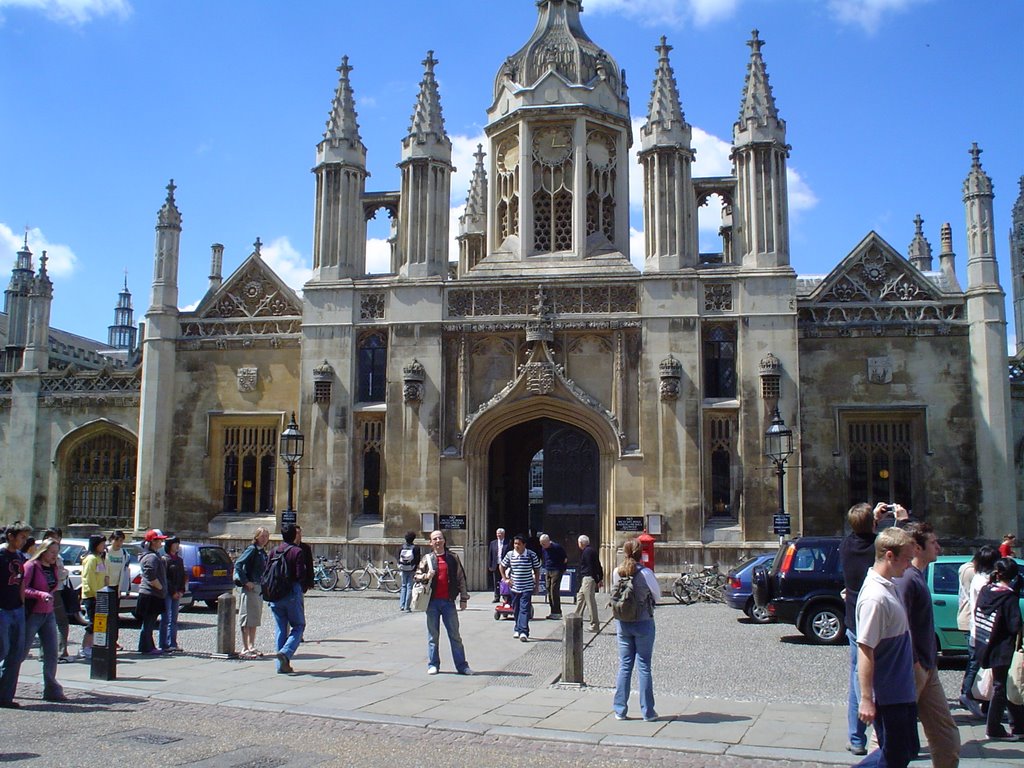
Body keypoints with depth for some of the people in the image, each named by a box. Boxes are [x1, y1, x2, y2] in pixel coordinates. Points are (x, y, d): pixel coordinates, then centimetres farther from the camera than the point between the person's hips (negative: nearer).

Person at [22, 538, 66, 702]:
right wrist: (41, 594, -27)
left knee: (51, 654, 2)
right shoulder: (31, 566, -11)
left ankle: (51, 690, 6)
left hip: (49, 614, 6)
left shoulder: (54, 569, 11)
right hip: (32, 615, -6)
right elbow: (21, 588, -19)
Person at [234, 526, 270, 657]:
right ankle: (245, 648, -1)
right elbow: (238, 564, -20)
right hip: (249, 587, -9)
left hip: (259, 588, 9)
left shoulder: (263, 552, 14)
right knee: (247, 617, -4)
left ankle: (251, 646, 20)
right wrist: (245, 582, -21)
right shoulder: (252, 549, -11)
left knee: (256, 618, 12)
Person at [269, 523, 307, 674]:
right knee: (298, 626, 7)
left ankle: (282, 665, 10)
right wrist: (303, 588, 5)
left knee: (281, 628, 11)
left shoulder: (274, 551, 9)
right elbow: (301, 576, -14)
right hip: (293, 593, -5)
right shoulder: (298, 552, -9)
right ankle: (286, 652, -15)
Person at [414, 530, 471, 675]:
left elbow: (461, 579, 8)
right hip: (432, 602, 0)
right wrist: (426, 576, -11)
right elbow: (417, 576, 11)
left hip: (448, 601, 0)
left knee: (455, 635, 3)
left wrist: (463, 599, 4)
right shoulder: (426, 558, 7)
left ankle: (461, 665, 6)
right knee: (433, 635, 5)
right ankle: (433, 665, 14)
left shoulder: (453, 558, 7)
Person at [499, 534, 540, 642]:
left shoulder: (531, 555, -6)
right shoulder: (509, 555, 0)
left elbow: (537, 570, 3)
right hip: (514, 587, 3)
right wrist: (505, 579, 6)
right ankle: (518, 629, 27)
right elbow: (501, 566, 16)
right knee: (516, 609, 11)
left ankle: (523, 632, -18)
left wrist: (536, 585, 2)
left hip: (527, 588, -3)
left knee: (524, 609, -12)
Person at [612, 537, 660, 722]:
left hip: (623, 623, 3)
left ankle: (620, 710, 14)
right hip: (643, 623, -3)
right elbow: (658, 595, -1)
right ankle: (647, 711, 9)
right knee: (644, 667, 4)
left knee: (624, 665, 11)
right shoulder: (645, 573, -15)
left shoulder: (617, 572, -4)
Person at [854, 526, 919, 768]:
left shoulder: (889, 585, 5)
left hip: (902, 691, 10)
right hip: (887, 696, -10)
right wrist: (867, 699, -25)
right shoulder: (876, 597, -25)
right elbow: (865, 650, -26)